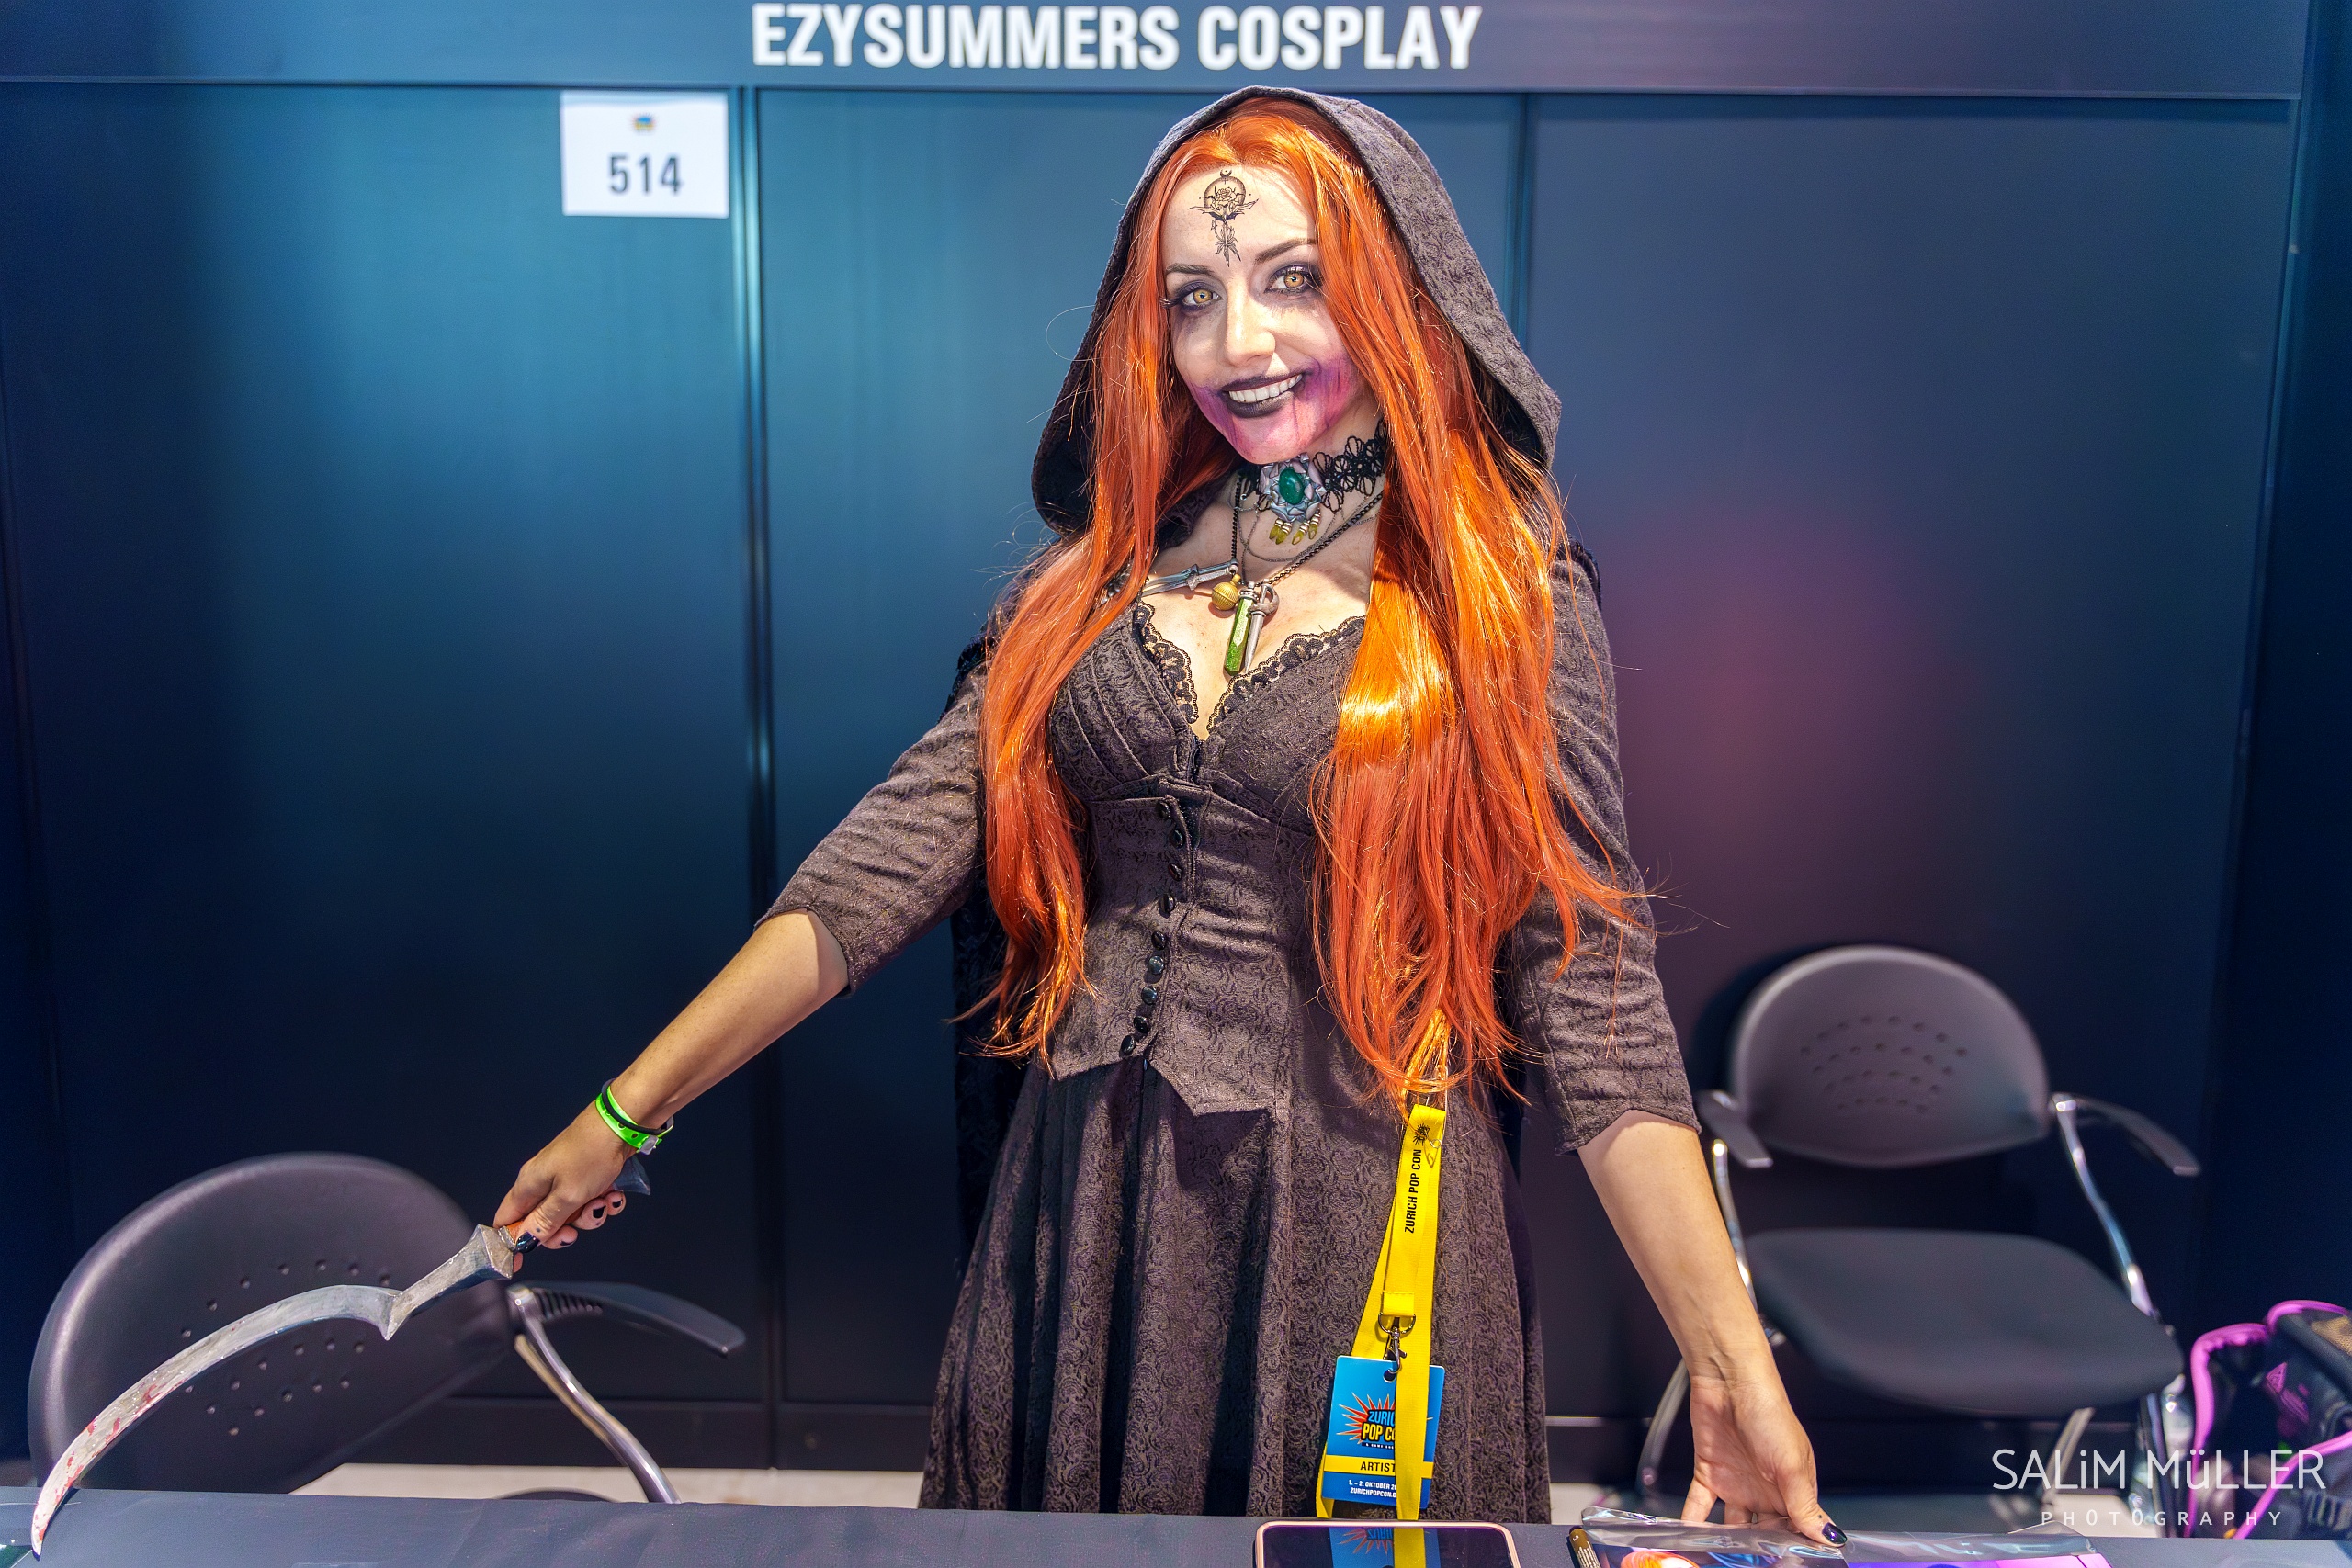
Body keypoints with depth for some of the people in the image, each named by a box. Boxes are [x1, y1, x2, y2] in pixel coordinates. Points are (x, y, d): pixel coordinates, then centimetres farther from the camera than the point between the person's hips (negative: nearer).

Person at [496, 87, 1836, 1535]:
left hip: (1359, 1227, -3)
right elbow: (910, 839, -2)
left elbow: (1591, 986, -9)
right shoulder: (1113, 562, 3)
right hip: (1085, 1201, 4)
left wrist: (1735, 1375, -12)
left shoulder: (1507, 590, -7)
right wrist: (630, 1108, -4)